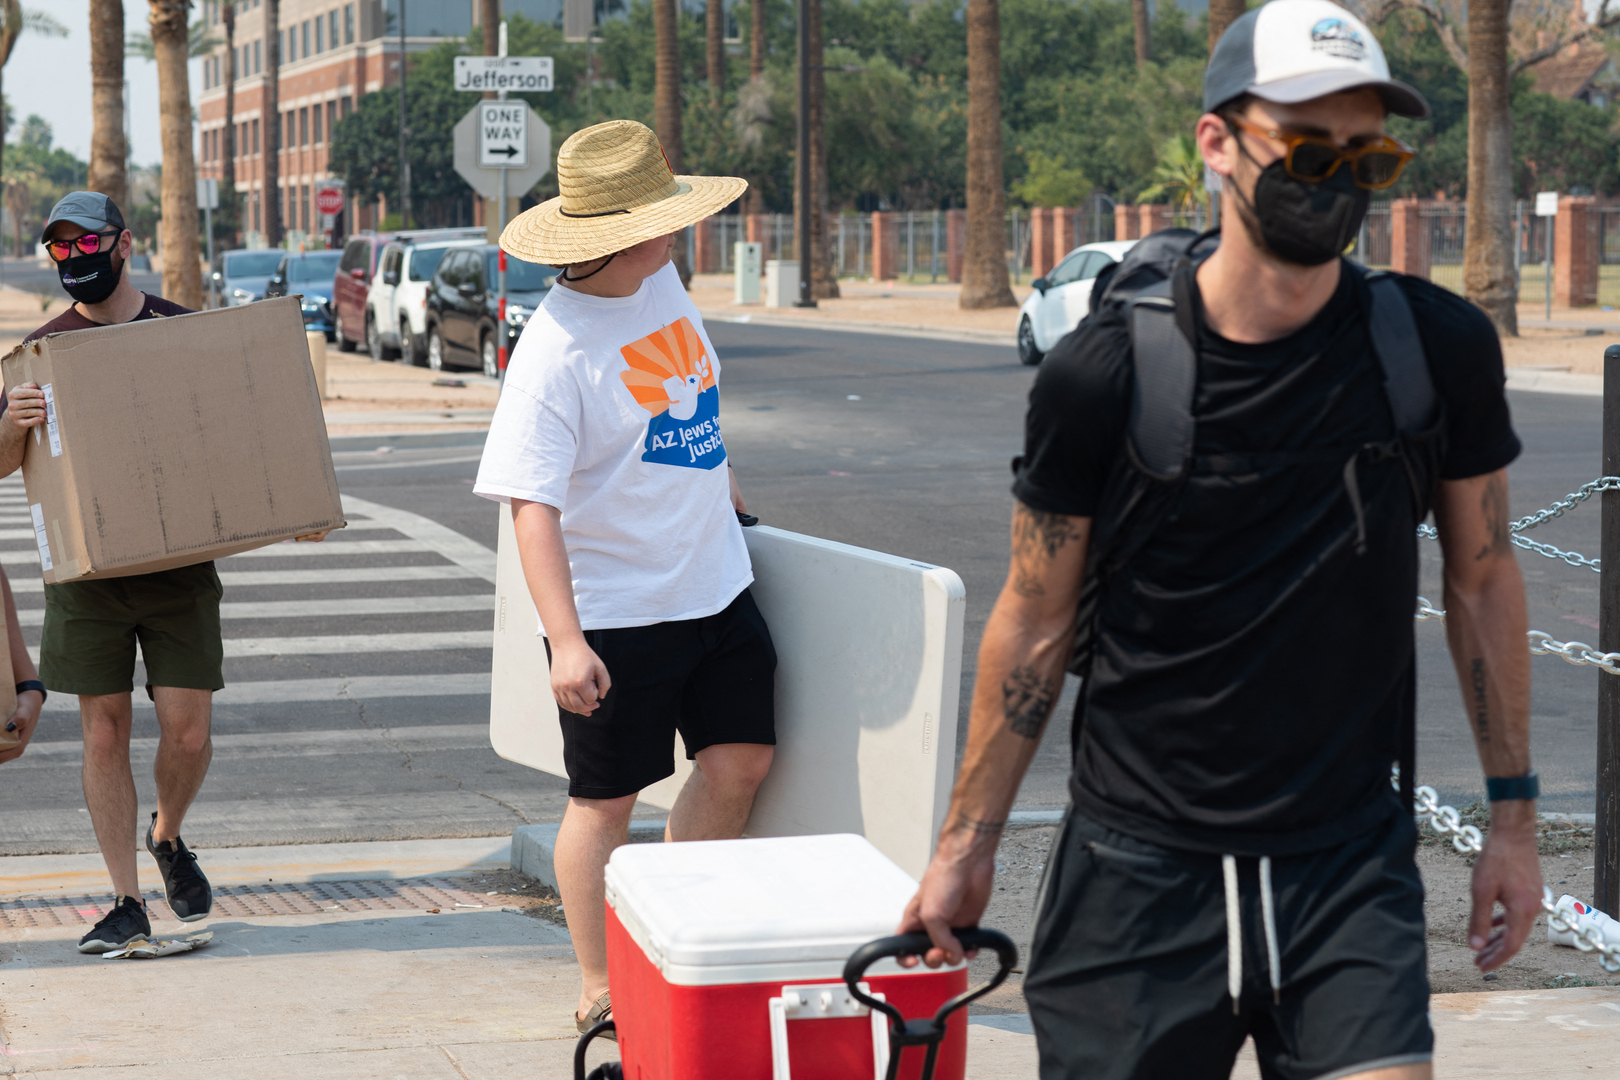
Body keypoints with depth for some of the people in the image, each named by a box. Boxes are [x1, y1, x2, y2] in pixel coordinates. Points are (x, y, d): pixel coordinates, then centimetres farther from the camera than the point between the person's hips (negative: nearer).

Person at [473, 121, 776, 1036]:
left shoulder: (662, 284, 2)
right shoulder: (556, 349, -22)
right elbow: (533, 507, -25)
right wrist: (566, 642, -32)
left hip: (715, 584, 7)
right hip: (614, 611, -7)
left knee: (740, 761, 8)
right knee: (606, 803, 4)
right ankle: (600, 990, 17)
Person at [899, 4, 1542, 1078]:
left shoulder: (1442, 350, -4)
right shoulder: (1104, 372, -9)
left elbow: (1483, 573, 9)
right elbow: (1036, 623, 2)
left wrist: (1512, 811, 10)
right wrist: (968, 843, 7)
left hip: (1354, 865, 1)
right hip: (1138, 865, -1)